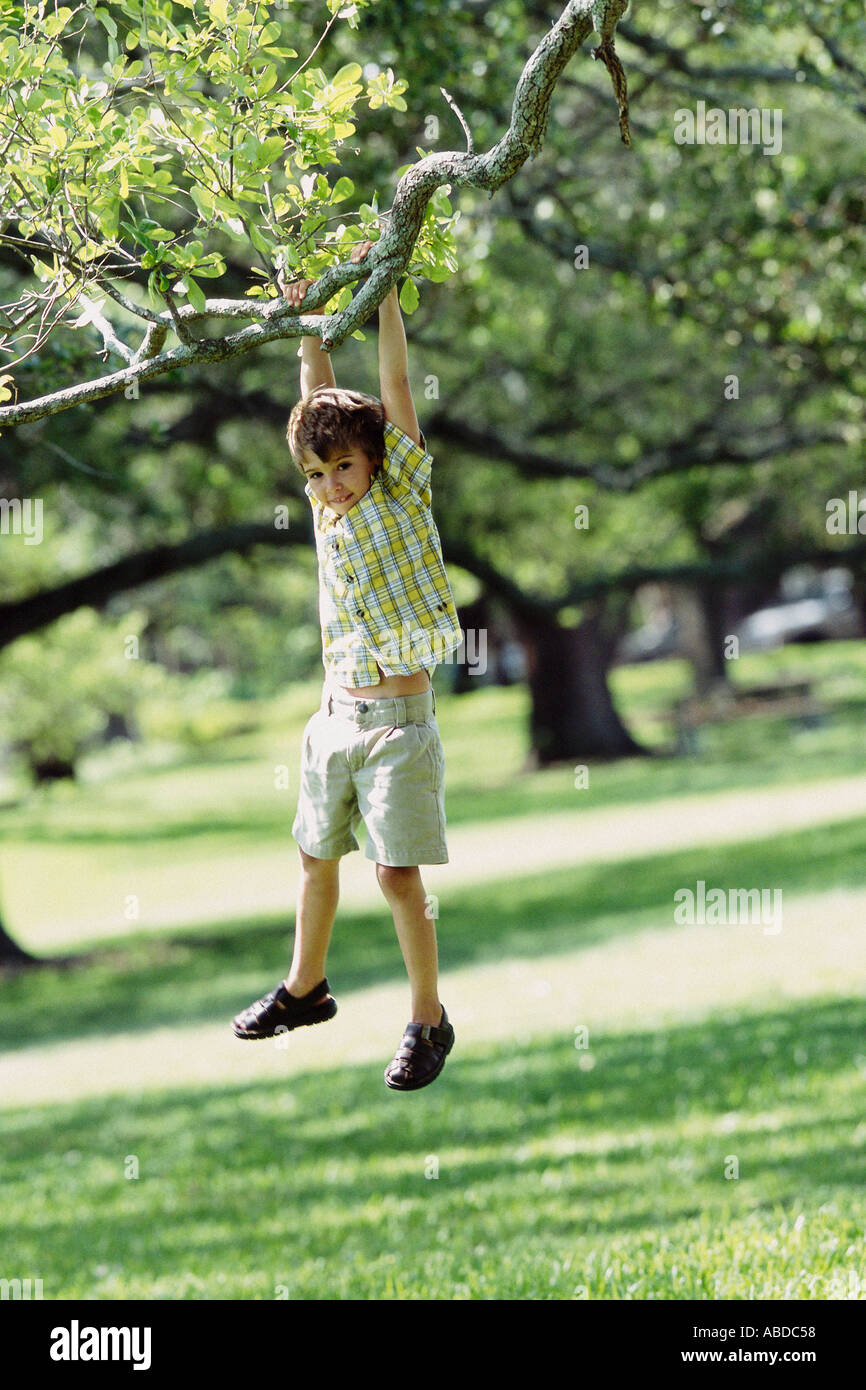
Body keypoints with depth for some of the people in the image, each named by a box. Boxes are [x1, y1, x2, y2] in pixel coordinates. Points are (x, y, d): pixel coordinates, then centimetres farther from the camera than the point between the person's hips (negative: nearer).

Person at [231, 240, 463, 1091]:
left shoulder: (401, 493, -5)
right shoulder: (328, 506, 8)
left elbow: (394, 383, -8)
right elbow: (320, 394, 13)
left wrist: (383, 288, -7)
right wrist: (309, 317, 10)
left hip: (398, 720, -6)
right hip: (335, 711, 6)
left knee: (398, 875, -8)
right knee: (316, 857, 16)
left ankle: (429, 1021, 1)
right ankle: (304, 989, 33)